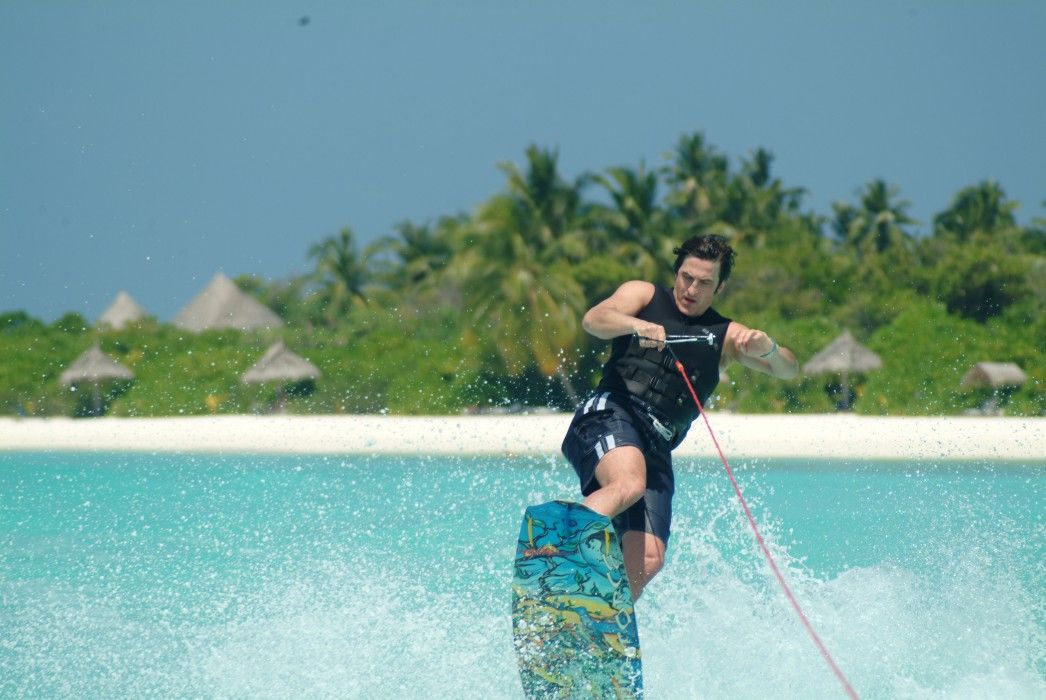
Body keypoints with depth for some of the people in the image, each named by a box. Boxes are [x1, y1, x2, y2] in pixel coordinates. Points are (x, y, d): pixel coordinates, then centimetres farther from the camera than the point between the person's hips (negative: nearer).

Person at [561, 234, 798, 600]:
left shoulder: (726, 336, 20)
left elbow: (788, 370, 7)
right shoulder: (644, 295, 13)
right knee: (629, 484, -37)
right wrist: (637, 326, -26)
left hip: (656, 448, 4)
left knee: (647, 561, -12)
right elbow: (593, 319, -6)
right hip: (610, 415, -4)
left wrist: (768, 349, -16)